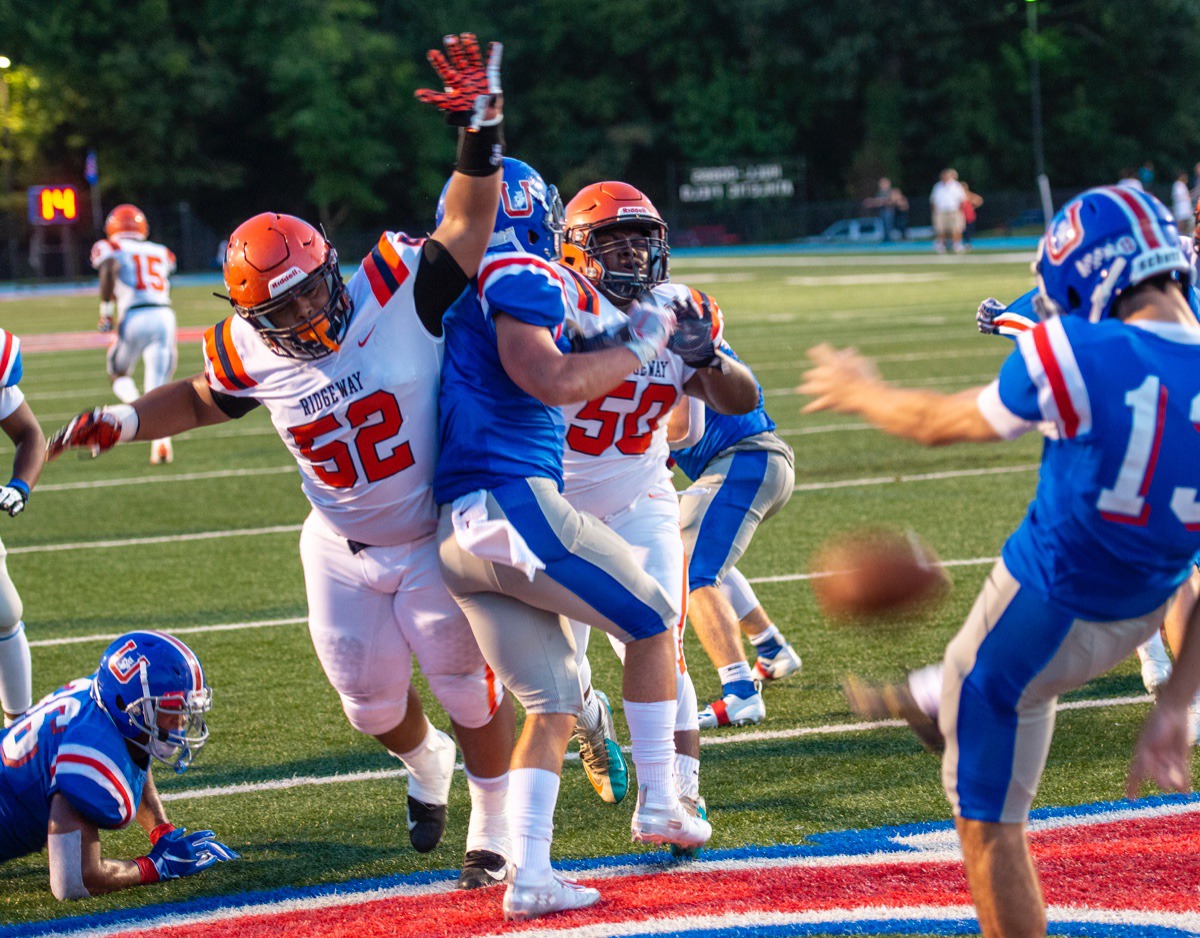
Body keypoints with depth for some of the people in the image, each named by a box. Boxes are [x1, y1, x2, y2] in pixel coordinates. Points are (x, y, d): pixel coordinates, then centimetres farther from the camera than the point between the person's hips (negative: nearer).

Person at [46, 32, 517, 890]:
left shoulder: (402, 289, -23)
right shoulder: (253, 356, -10)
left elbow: (470, 218, -26)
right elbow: (201, 400, 11)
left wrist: (480, 129, -42)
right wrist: (120, 423, -3)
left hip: (438, 540, -4)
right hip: (345, 553, 4)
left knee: (469, 687, 1)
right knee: (373, 699, 12)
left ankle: (493, 832, 20)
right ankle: (427, 765, 47)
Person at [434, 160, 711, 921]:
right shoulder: (520, 276, -5)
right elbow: (551, 381, -18)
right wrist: (638, 348, -6)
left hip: (459, 531, 8)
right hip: (514, 499, -8)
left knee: (552, 704, 12)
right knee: (653, 621, 11)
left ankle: (531, 875, 4)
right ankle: (658, 805, 15)